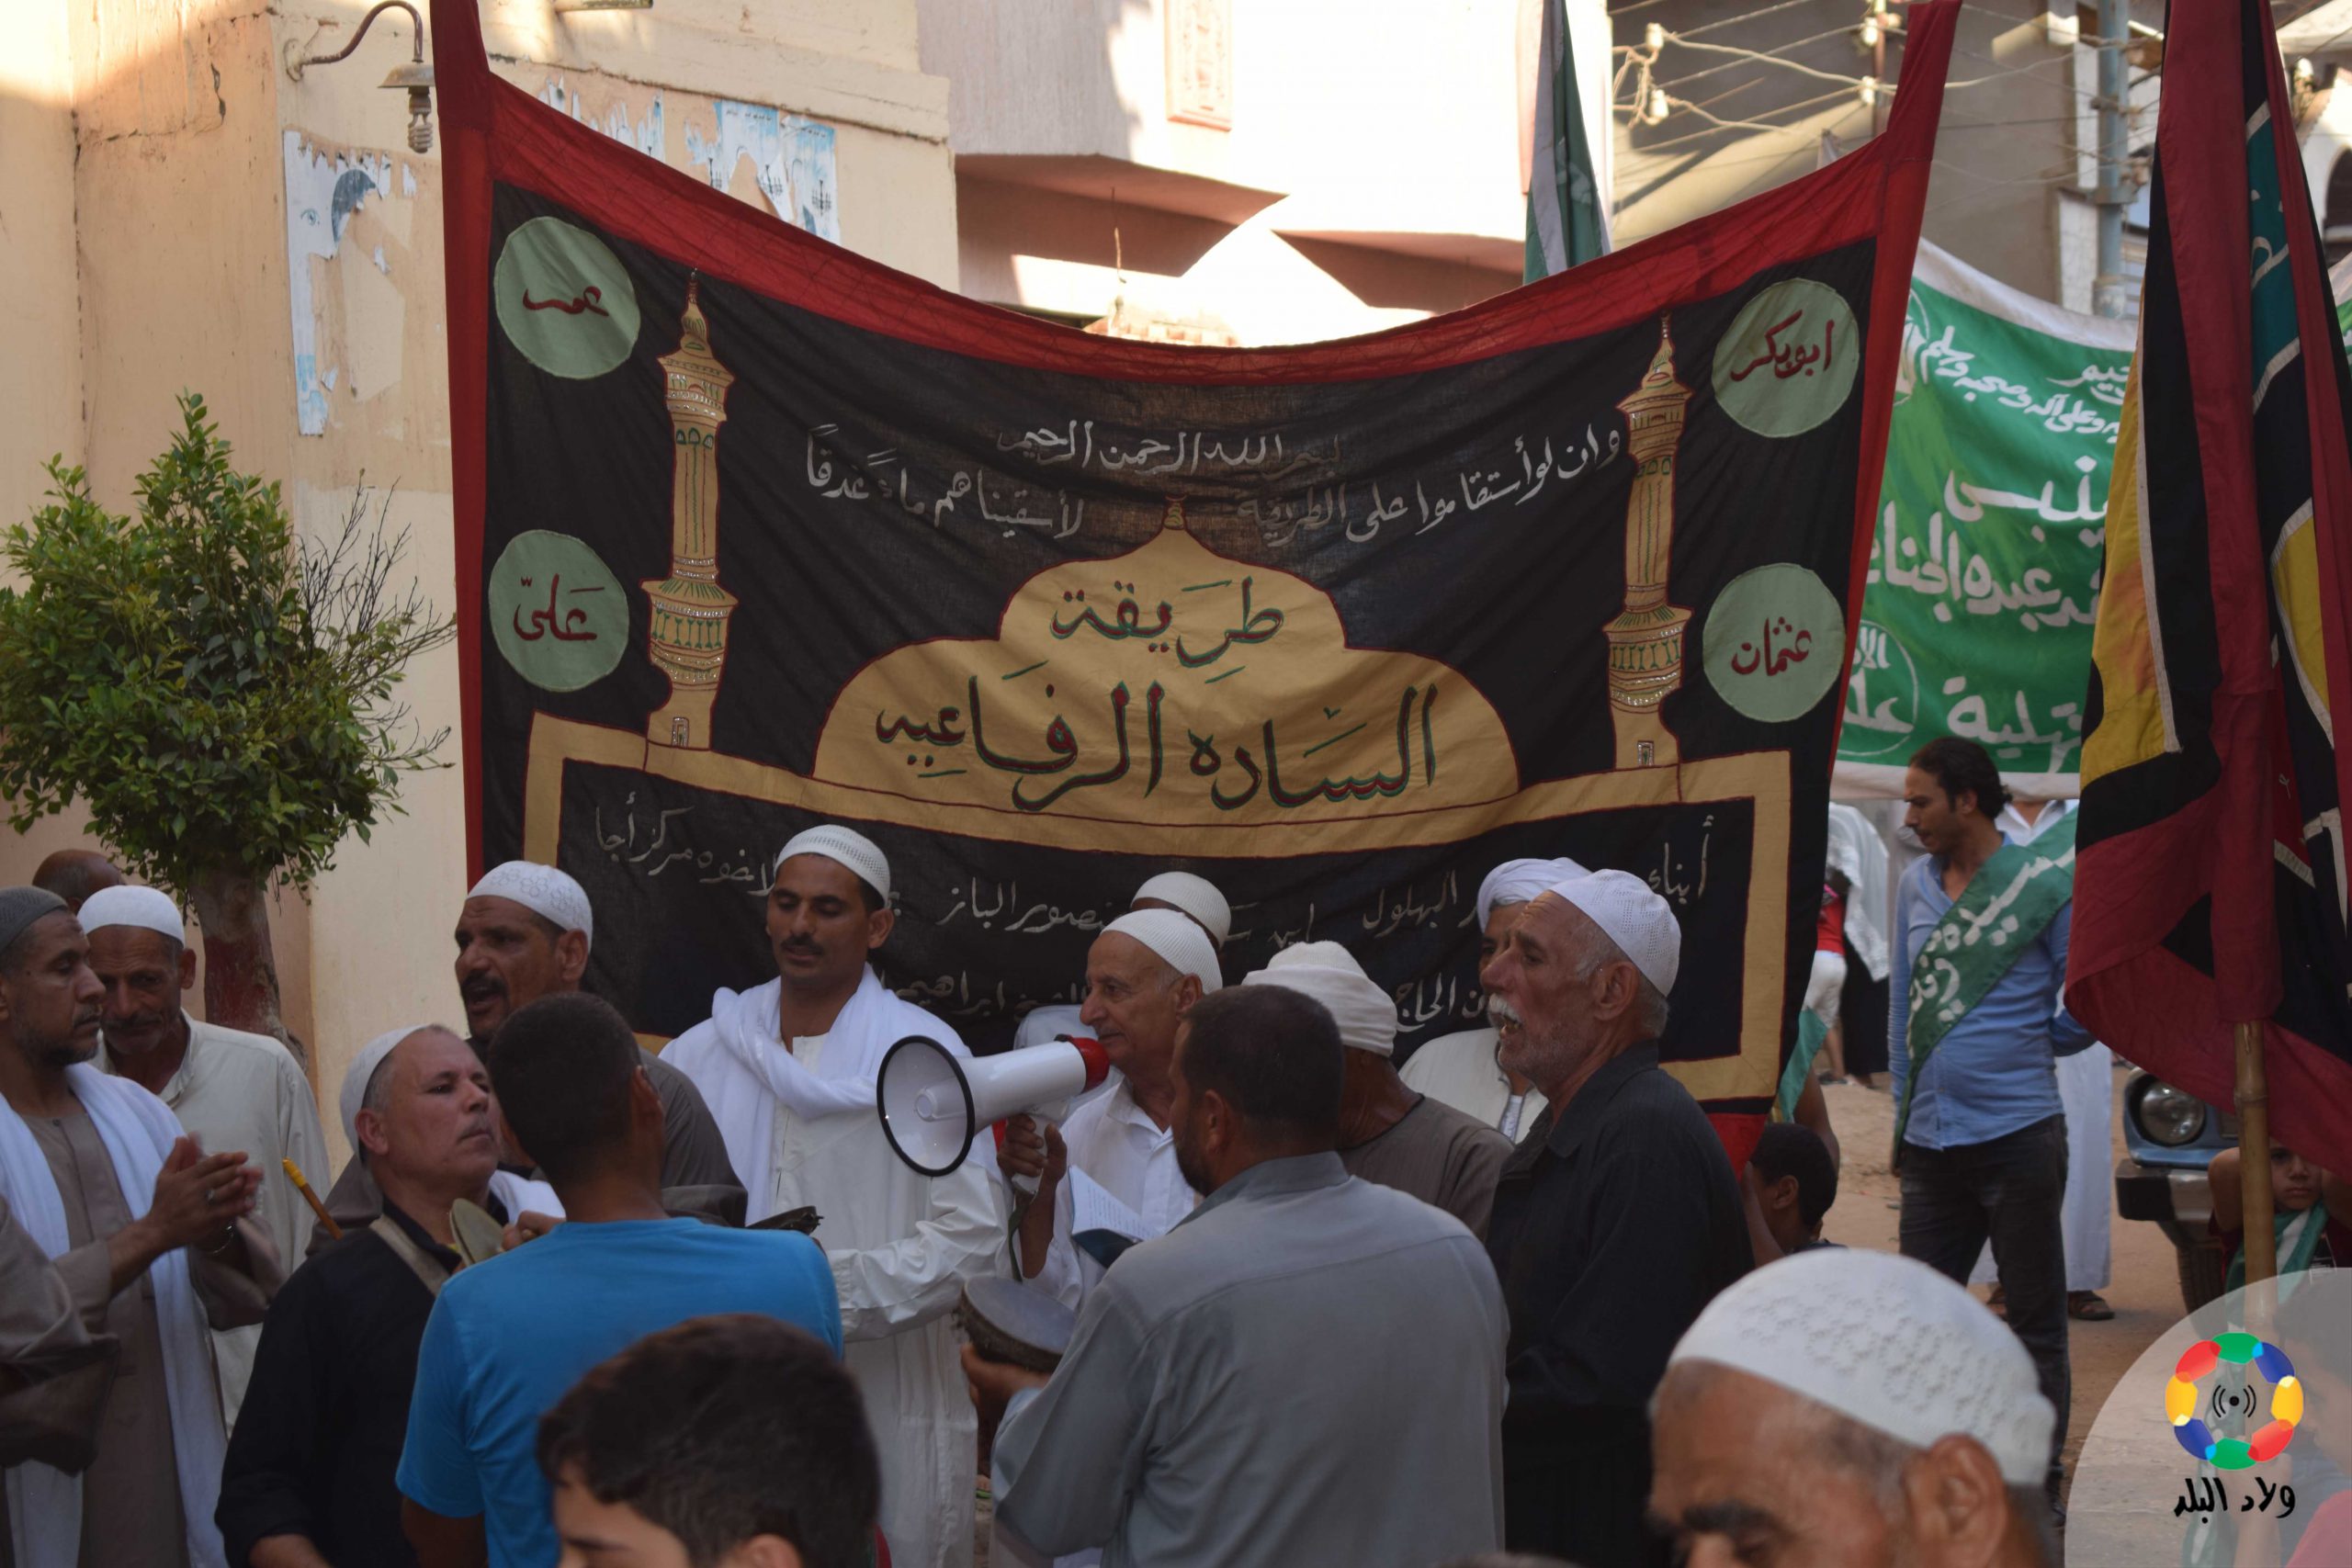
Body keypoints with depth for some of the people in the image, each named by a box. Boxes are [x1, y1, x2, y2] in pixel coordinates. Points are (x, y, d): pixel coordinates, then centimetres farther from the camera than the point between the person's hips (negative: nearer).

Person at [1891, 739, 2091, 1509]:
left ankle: (2040, 1489, 11)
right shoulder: (1915, 885, 10)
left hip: (2016, 1137, -6)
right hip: (1931, 1145, 6)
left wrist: (2030, 1045, 9)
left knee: (2035, 1323, 4)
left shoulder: (2040, 880, -7)